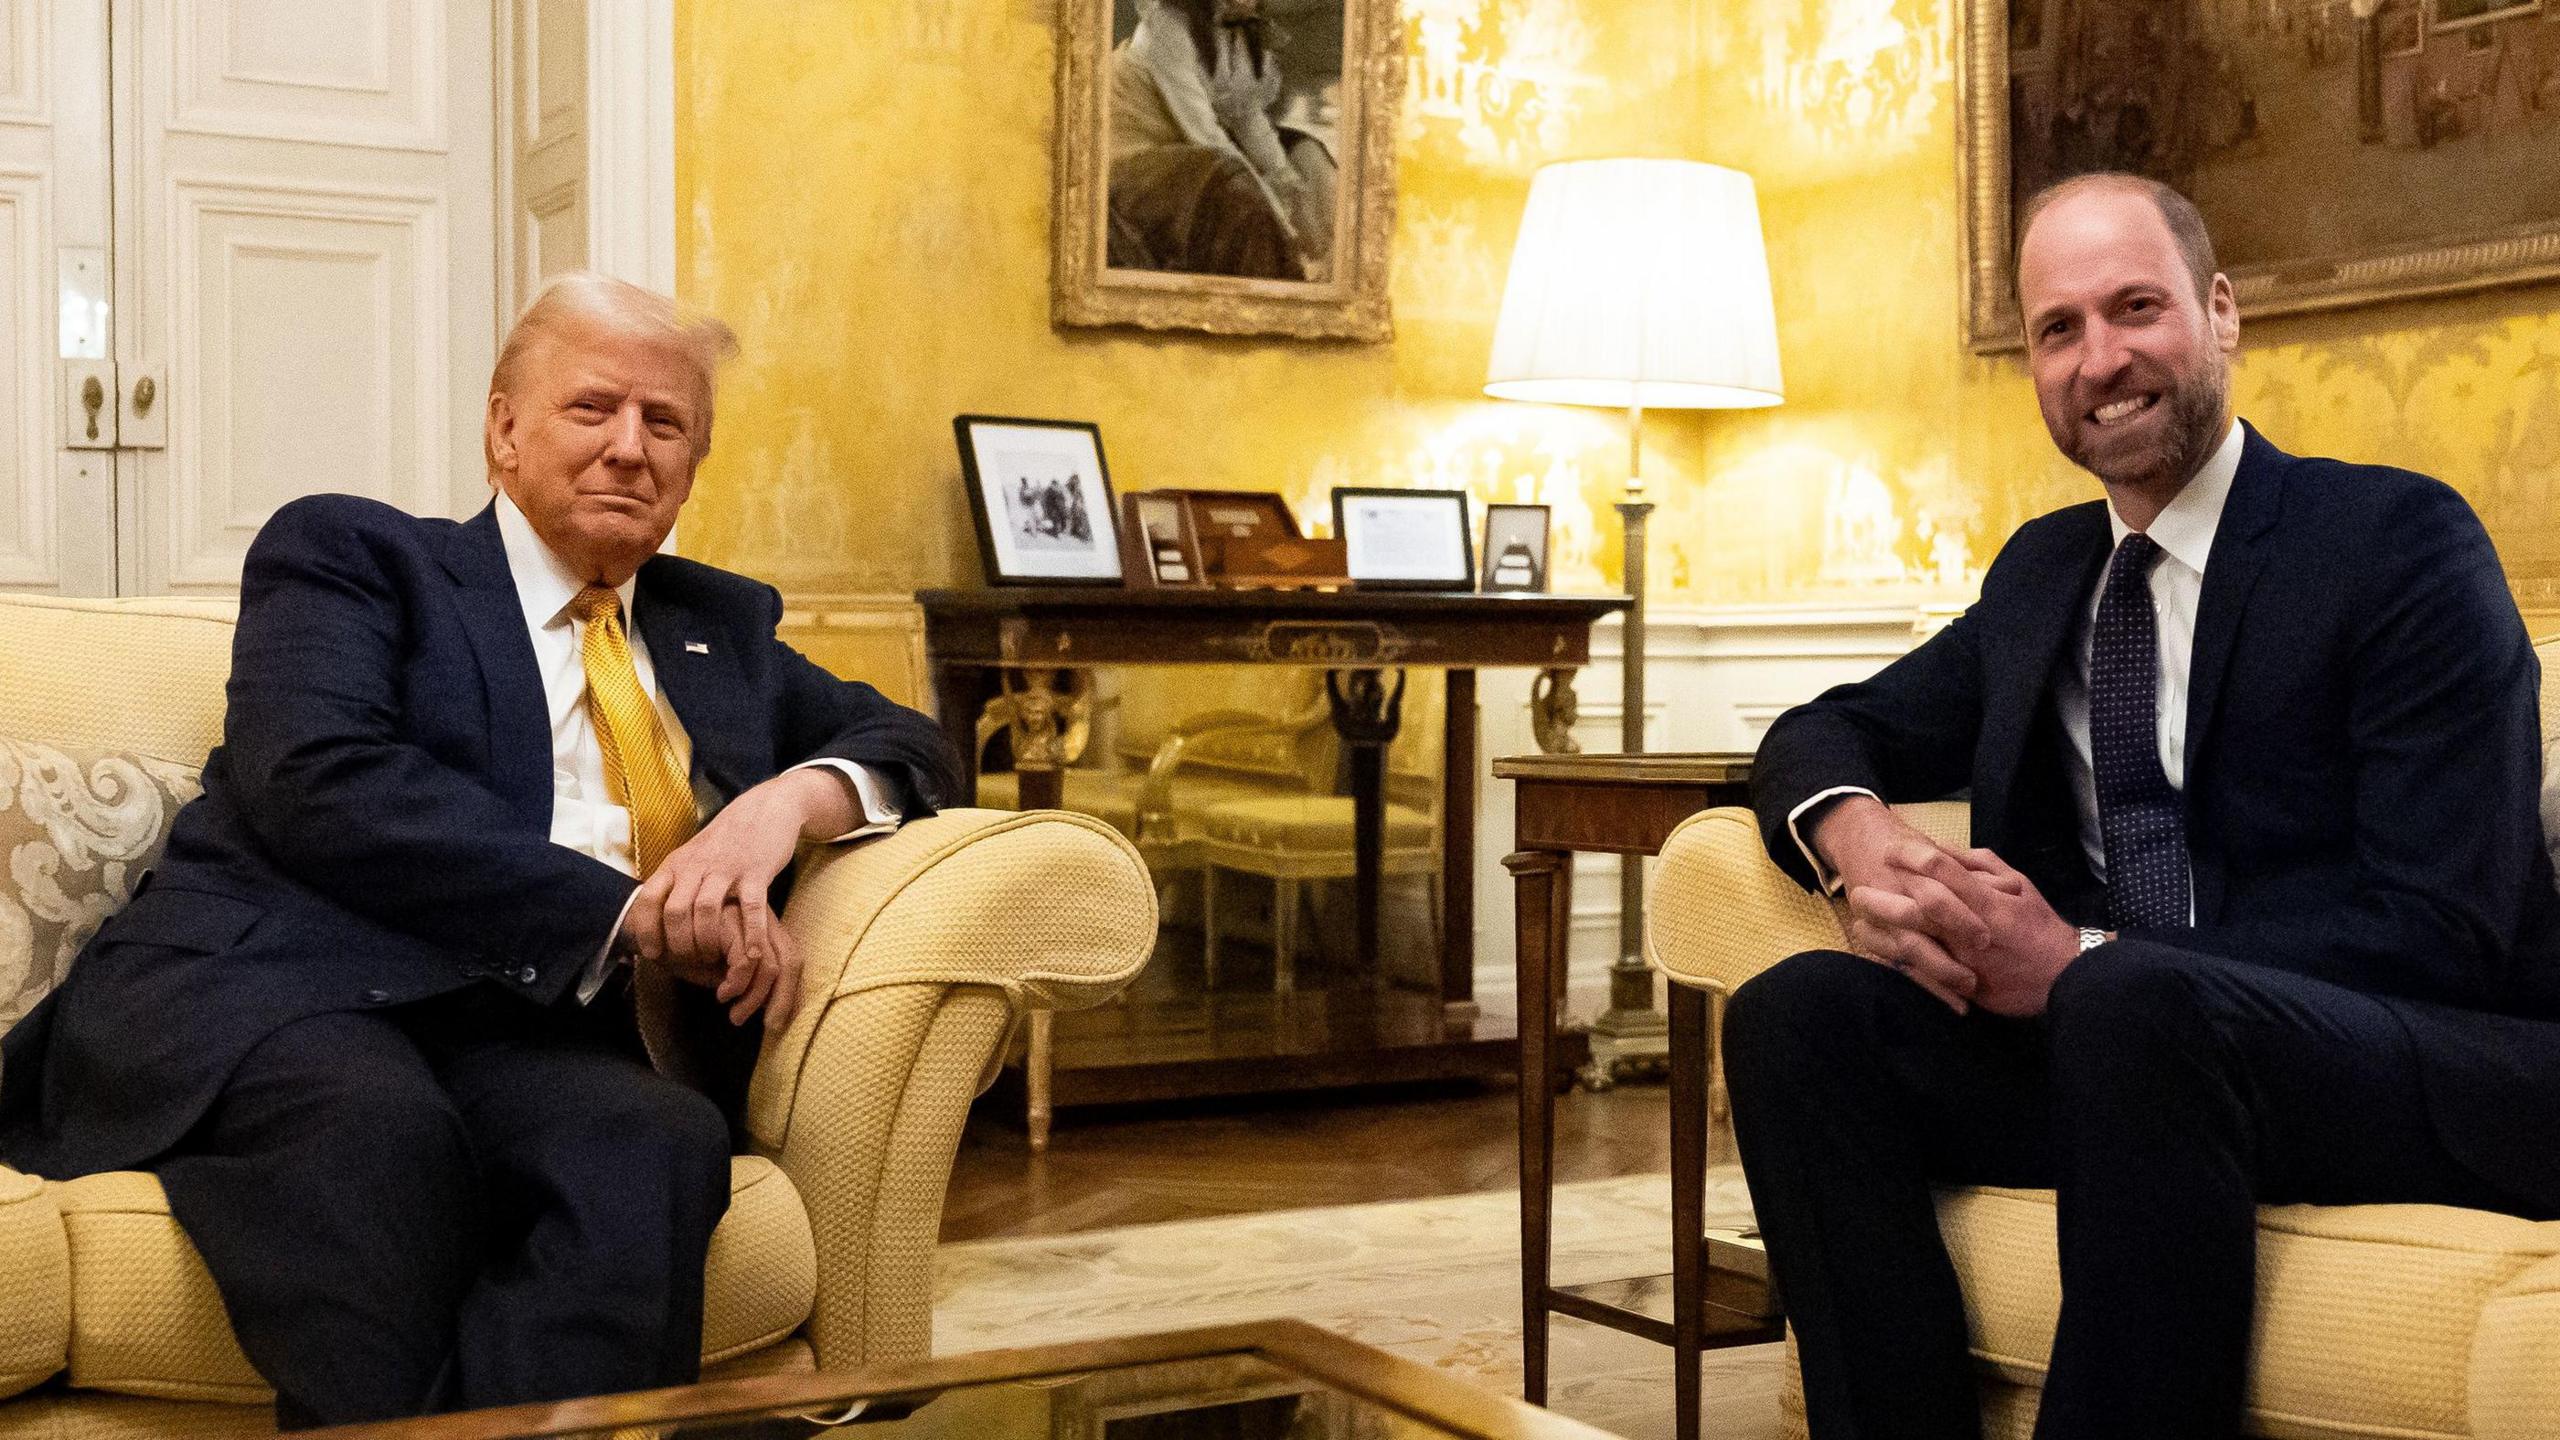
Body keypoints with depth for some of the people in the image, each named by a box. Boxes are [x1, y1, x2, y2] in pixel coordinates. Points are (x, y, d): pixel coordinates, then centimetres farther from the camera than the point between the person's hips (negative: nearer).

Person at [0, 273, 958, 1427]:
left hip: (526, 1032, 3)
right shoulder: (345, 554, 13)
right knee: (380, 1126, -39)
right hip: (257, 993, -3)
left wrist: (795, 795, 0)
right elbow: (320, 782, -5)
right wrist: (631, 912, -12)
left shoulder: (719, 628, 29)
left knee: (663, 1141, -33)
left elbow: (906, 745, 27)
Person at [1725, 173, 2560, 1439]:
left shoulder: (2402, 539, -4)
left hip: (2447, 1076, -5)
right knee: (1793, 1013, -18)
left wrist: (2083, 958, -21)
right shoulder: (2041, 571, 16)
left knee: (2133, 1005, -37)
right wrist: (1858, 837, -10)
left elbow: (2438, 930, -12)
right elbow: (1827, 735, 17)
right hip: (2113, 1043, 6)